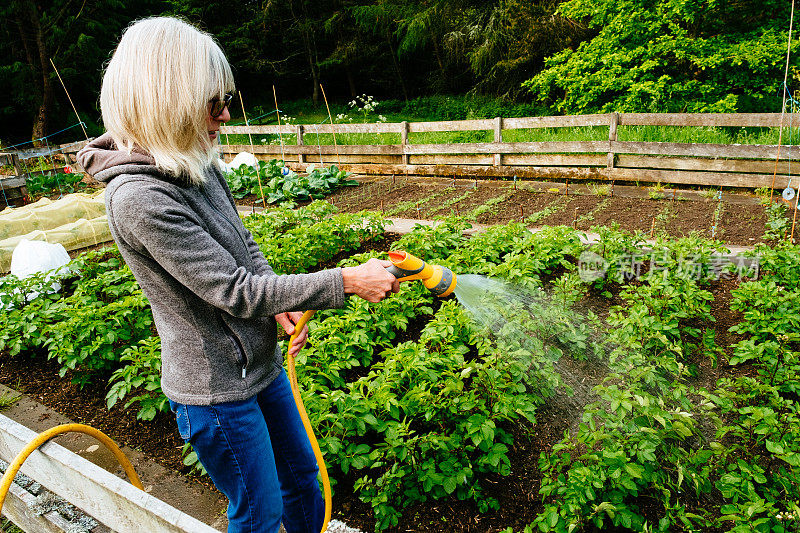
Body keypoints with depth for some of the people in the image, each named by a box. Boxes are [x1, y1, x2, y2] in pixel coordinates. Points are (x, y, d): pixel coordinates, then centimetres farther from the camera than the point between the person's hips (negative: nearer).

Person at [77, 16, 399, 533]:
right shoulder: (139, 198, -26)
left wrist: (279, 304, -6)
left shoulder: (197, 165, 1)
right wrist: (347, 282, -25)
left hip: (261, 363, 8)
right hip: (216, 388, -8)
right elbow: (235, 291, -27)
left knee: (303, 476, 24)